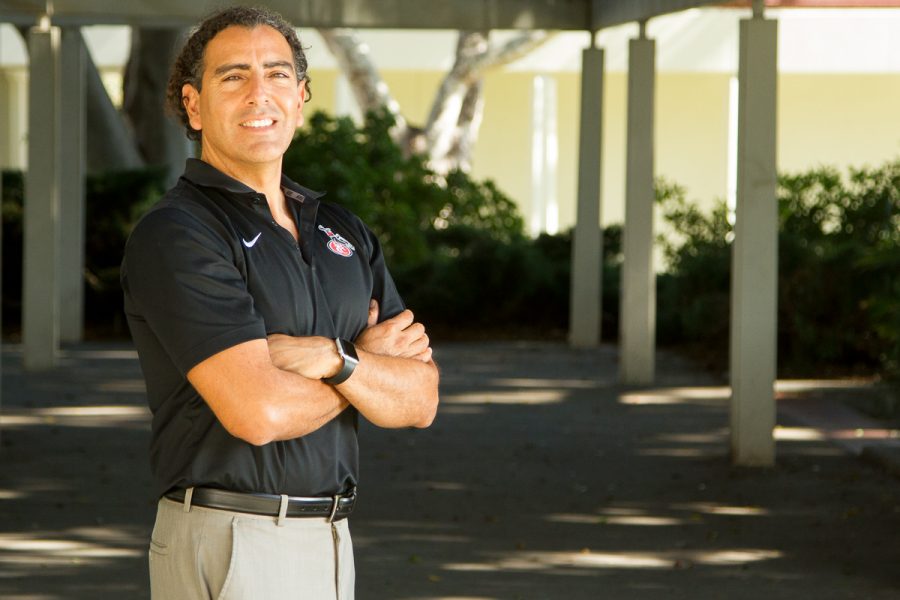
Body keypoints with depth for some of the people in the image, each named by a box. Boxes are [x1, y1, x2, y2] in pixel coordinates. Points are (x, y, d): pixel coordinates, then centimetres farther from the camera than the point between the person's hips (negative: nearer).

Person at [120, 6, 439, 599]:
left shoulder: (346, 233, 13)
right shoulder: (173, 235, -10)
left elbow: (420, 400, 4)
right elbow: (258, 410, -20)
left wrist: (334, 359, -15)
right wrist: (370, 361, -3)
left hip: (329, 543, 7)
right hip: (230, 544, -7)